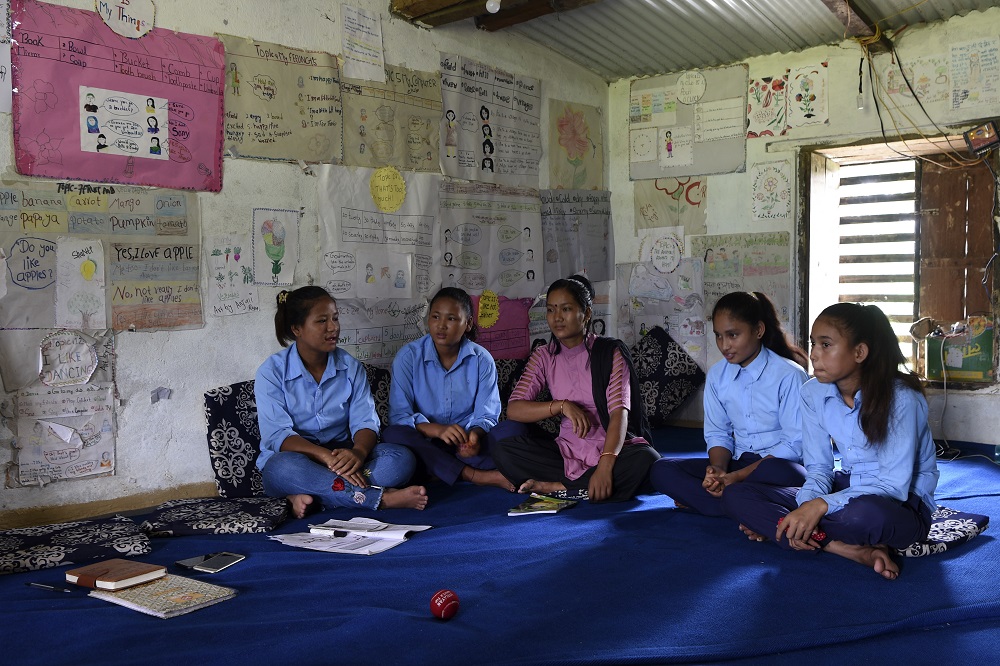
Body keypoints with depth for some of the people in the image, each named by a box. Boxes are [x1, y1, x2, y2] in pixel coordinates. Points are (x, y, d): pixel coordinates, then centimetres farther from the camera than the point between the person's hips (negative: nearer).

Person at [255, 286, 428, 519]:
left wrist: (358, 451, -28)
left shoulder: (351, 367, 6)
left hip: (342, 455, 4)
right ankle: (380, 497, -32)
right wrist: (326, 456, -33)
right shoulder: (271, 372, -5)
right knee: (284, 467, -39)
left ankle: (308, 496, -33)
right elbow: (277, 435, -17)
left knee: (400, 458, -23)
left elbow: (365, 421, -3)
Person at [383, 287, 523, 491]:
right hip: (425, 445, -1)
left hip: (463, 444, 1)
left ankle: (441, 473, -29)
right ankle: (477, 476, -32)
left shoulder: (482, 359, 0)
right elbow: (399, 415, -13)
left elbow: (486, 415, -4)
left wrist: (475, 434, -29)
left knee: (514, 429, -22)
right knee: (394, 434, -34)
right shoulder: (408, 356, -4)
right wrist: (437, 430, -30)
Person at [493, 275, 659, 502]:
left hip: (612, 447, -2)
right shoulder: (544, 356, 4)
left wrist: (605, 465, -34)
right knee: (504, 452, -20)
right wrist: (562, 405, -21)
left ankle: (558, 487, -23)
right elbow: (513, 409, -5)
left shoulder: (610, 352, -6)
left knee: (646, 459, -35)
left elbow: (619, 412, -18)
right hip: (567, 450, 3)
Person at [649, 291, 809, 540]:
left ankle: (698, 501, -23)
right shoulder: (717, 375, 6)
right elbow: (718, 433, 8)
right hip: (738, 462, 6)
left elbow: (795, 444, -15)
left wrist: (738, 476, -22)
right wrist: (718, 469, -16)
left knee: (775, 473, -43)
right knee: (661, 471, -14)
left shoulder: (789, 375, -13)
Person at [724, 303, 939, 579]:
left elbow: (895, 486, -24)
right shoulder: (813, 393, -5)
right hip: (847, 488, 7)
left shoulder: (900, 397, -22)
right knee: (747, 495, -15)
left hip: (903, 502, -6)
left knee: (868, 514, -44)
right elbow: (818, 469, -1)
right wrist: (806, 507, -24)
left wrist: (821, 506, -33)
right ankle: (856, 550, -25)